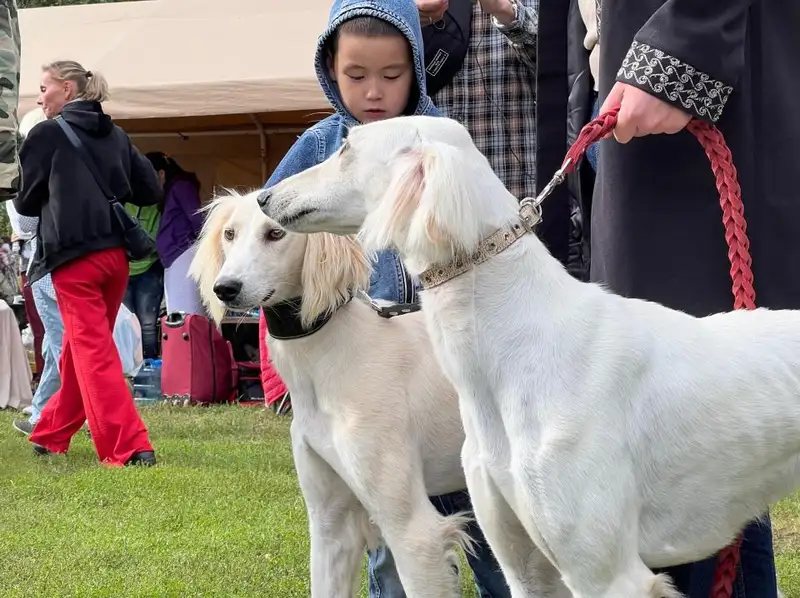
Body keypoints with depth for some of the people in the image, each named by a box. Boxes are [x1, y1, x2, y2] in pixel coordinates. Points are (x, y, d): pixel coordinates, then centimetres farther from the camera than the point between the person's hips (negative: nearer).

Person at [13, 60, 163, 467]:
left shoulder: (46, 134, -3)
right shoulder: (116, 135, 12)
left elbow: (28, 202, 2)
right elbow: (150, 191, 10)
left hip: (74, 258, -6)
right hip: (115, 254, 6)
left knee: (94, 352, -6)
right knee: (78, 349, 18)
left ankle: (129, 447, -14)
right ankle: (51, 434, 31)